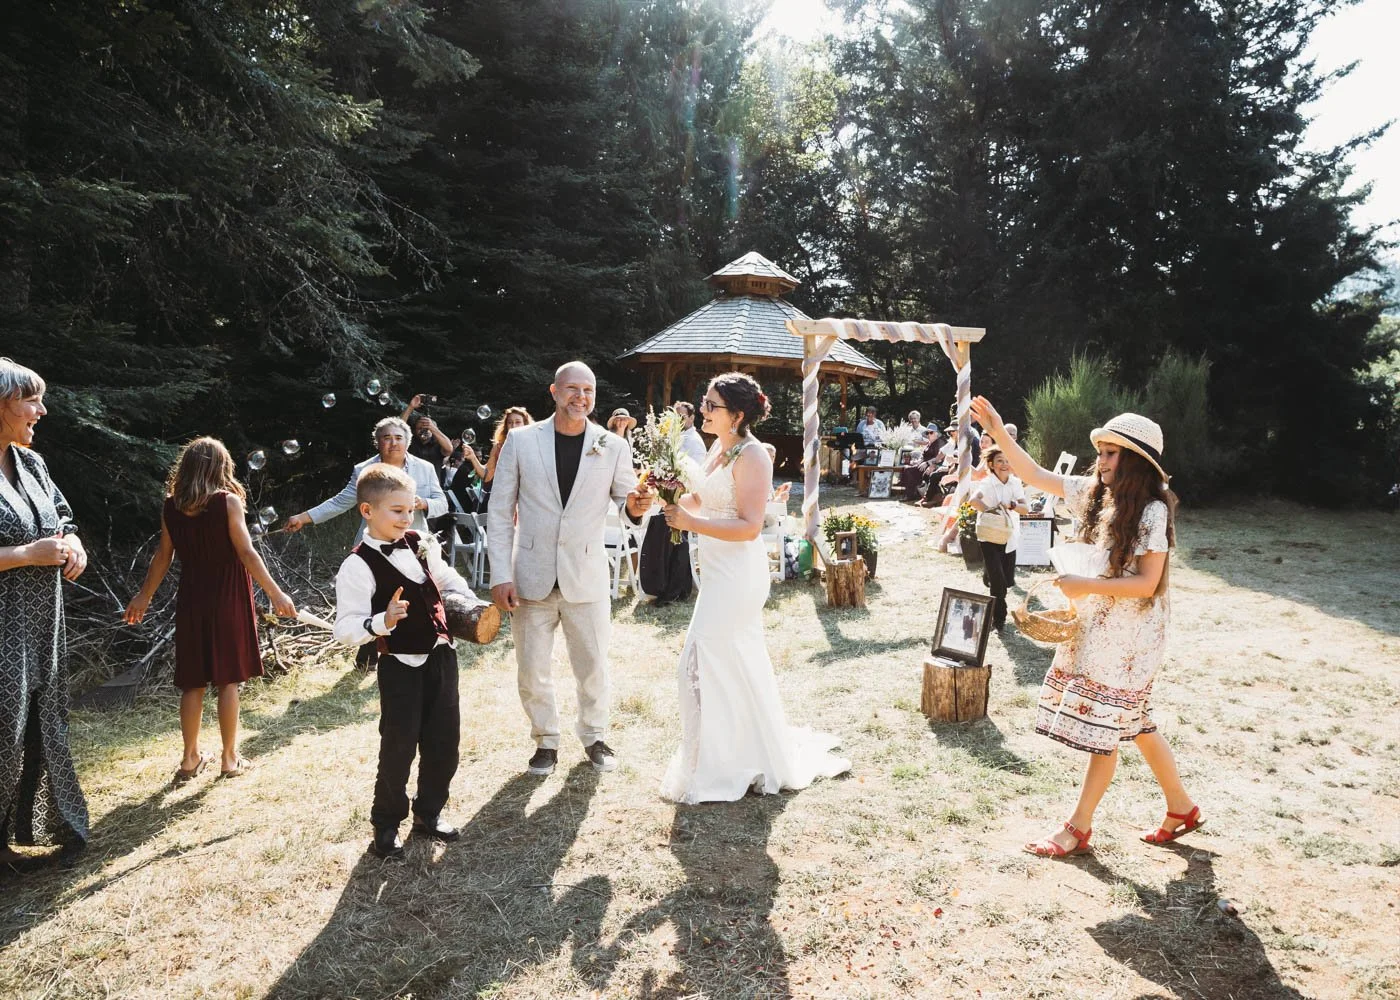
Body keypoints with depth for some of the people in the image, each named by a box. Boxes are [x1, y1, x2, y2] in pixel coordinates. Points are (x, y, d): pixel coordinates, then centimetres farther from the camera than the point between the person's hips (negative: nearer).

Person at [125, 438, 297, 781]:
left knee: (193, 682, 13)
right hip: (227, 601, -3)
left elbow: (163, 556, 7)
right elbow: (246, 553, -16)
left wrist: (144, 596, 20)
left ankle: (190, 759, 21)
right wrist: (275, 594, -13)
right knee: (227, 681, 6)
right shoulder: (228, 501, -12)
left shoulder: (171, 506, 0)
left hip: (191, 602, 4)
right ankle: (229, 759, 14)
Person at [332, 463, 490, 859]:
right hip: (401, 668, -6)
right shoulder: (358, 567, -15)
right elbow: (345, 630, -19)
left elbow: (447, 578, 22)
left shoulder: (421, 546, 3)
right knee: (399, 748, 2)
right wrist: (383, 621, -35)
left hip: (440, 657, 6)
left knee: (444, 741, 15)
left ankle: (429, 812, 35)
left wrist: (475, 604, 7)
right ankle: (386, 825, 24)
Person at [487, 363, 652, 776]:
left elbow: (627, 502, 4)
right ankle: (546, 741, 32)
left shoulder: (613, 447, -2)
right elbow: (500, 513, -2)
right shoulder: (521, 440, -4)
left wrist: (636, 506, -21)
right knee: (532, 671, 10)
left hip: (586, 578, 0)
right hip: (531, 577, 0)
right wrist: (500, 576, -7)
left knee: (594, 666, 11)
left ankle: (595, 737, 35)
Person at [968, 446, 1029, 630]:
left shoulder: (1015, 483, 1)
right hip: (990, 538, -4)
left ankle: (989, 575, 39)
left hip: (1010, 538, 4)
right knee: (998, 582, -5)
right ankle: (999, 619, 13)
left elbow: (1026, 509, -9)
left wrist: (1011, 505, -27)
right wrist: (991, 511, -30)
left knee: (1008, 581, 8)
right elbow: (973, 500, -35)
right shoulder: (987, 483, -14)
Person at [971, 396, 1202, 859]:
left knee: (1104, 729, 3)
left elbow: (1147, 584, -19)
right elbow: (1036, 476, 7)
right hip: (1092, 626, 8)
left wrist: (1087, 586, -22)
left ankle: (1078, 827, 15)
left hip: (1127, 635, -8)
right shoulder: (1095, 493, 3)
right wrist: (999, 432, -1)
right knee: (1133, 724, 18)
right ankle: (1181, 807, 35)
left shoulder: (1152, 511, -17)